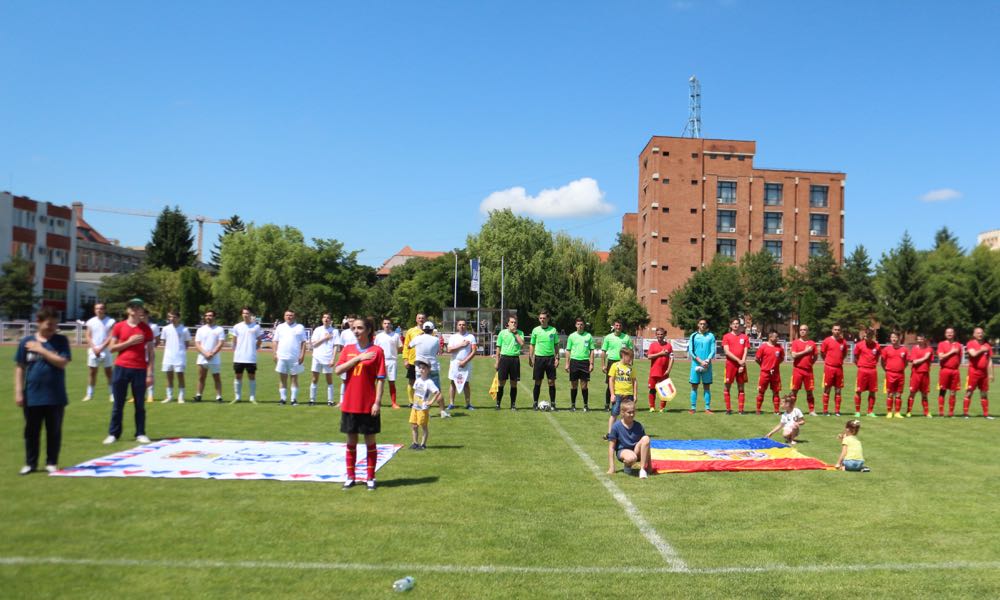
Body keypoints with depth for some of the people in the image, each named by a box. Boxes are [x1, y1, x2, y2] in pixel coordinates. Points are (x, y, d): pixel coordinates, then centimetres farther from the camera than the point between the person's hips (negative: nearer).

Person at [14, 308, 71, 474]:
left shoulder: (61, 340, -1)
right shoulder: (27, 341, 1)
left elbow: (62, 363, -13)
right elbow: (20, 368, 4)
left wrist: (41, 350, -14)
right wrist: (18, 392, 1)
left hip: (56, 397, -1)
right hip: (32, 396, 1)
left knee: (54, 432, 7)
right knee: (31, 431, 10)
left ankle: (51, 463, 20)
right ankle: (30, 463, 23)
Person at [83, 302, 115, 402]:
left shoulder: (110, 321, -2)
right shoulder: (91, 321, 8)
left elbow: (111, 337, -7)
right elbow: (88, 336, 6)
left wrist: (101, 348, -13)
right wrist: (94, 348, -7)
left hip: (106, 350, -3)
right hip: (93, 350, 3)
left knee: (108, 372, 0)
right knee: (92, 373, 5)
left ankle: (112, 394, 4)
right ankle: (89, 394, 10)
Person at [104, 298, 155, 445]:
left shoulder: (146, 329, 4)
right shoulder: (119, 326, 5)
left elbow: (151, 353, 4)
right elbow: (112, 348, 3)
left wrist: (150, 373, -3)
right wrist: (129, 342, -11)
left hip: (140, 370, 0)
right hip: (121, 368, 0)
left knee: (140, 404, 4)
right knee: (118, 403, 5)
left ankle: (140, 434, 10)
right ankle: (113, 434, 13)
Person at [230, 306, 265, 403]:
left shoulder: (256, 326, 0)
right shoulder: (237, 327, 5)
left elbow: (259, 340, 9)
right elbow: (234, 342, 12)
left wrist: (255, 348, 2)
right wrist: (235, 352, 5)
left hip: (251, 358, -2)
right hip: (238, 358, 2)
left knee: (252, 377, 3)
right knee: (238, 377, 6)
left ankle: (253, 398, 9)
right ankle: (237, 397, 16)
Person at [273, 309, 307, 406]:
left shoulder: (300, 327, 5)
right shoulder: (280, 327, 12)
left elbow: (303, 342, 3)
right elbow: (276, 342, 12)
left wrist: (302, 355, -6)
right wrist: (275, 354, 2)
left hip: (295, 358, -2)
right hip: (282, 357, 2)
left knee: (294, 378, 2)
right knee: (282, 378, 4)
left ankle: (294, 399, 5)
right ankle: (282, 398, 10)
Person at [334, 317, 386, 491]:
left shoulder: (376, 351, -5)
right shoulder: (348, 349, 7)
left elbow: (380, 379, -6)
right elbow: (338, 370, -7)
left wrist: (377, 402, -12)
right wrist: (357, 358, -15)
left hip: (368, 405, -3)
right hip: (349, 404, 3)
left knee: (370, 441, 6)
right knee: (351, 441, 11)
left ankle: (371, 478, 17)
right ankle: (350, 477, 22)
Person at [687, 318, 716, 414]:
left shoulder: (711, 336, 6)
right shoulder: (693, 336, 4)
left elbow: (713, 351, 1)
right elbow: (691, 351, -1)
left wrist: (707, 361, -14)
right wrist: (700, 361, -12)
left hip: (707, 365, 1)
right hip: (696, 364, 0)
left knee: (707, 387, 4)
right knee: (694, 387, 1)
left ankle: (707, 408, 7)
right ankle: (693, 408, 4)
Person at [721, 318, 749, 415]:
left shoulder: (744, 337, 10)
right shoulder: (726, 337, 4)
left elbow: (745, 352, 4)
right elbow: (727, 352, -5)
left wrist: (742, 364, -8)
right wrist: (738, 360, -12)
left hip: (741, 365, 2)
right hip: (730, 364, -2)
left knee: (741, 387, 4)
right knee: (727, 386, 0)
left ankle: (741, 409, 6)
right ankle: (728, 409, 6)